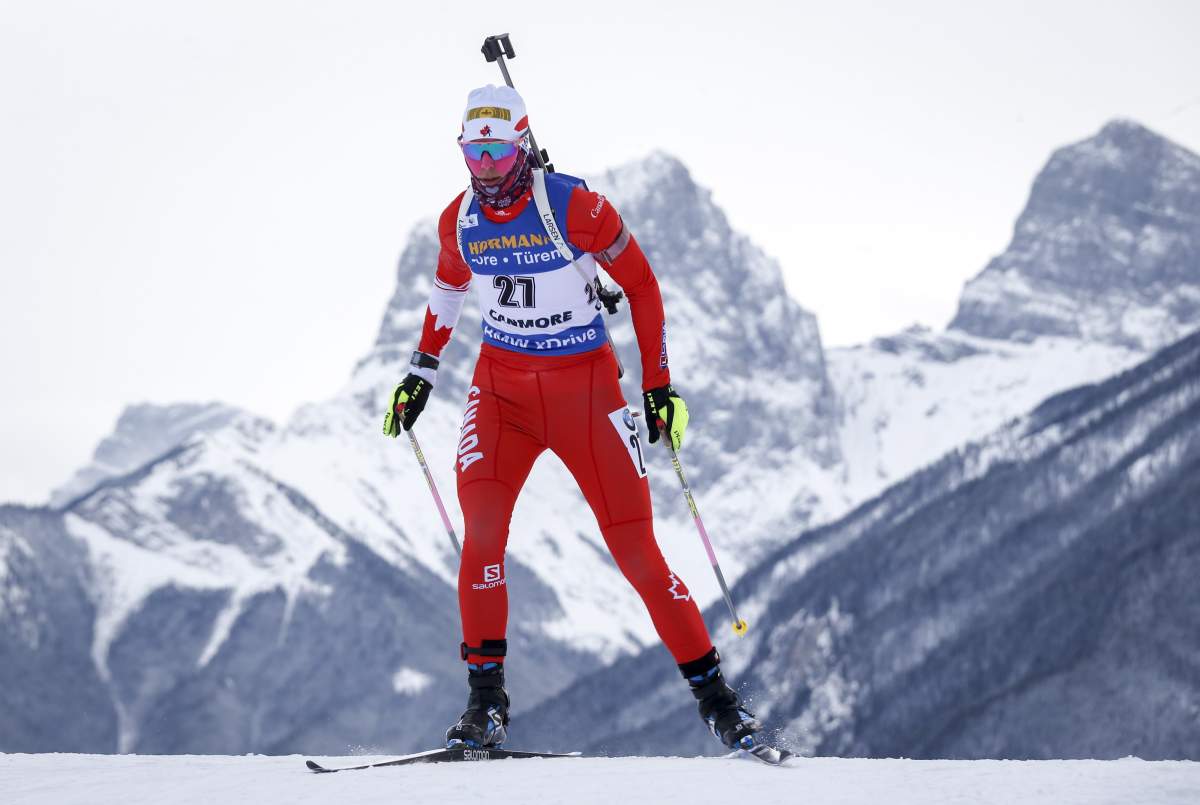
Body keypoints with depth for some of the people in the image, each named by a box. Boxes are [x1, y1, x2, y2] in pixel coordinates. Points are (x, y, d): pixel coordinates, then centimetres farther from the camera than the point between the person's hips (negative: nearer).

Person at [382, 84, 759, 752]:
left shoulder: (574, 207, -16)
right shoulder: (460, 219, -1)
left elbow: (642, 285, -6)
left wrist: (659, 384, -5)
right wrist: (422, 372, 21)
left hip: (584, 384, -3)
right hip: (501, 385, 3)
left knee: (635, 546, -5)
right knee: (482, 527, -18)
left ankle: (714, 692, 8)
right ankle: (486, 702, -9)